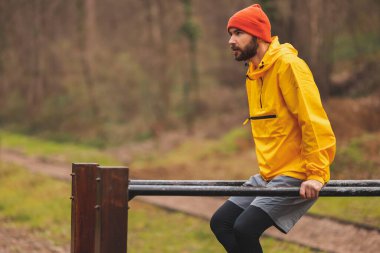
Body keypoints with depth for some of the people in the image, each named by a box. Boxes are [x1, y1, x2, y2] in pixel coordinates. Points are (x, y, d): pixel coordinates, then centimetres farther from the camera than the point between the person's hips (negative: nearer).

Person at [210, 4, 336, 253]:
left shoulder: (288, 65, -14)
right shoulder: (254, 73, 14)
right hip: (268, 175, 9)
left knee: (245, 228, -21)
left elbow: (314, 121, -19)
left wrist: (316, 175, -23)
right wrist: (267, 171, 19)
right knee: (221, 222, 3)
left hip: (297, 177, -9)